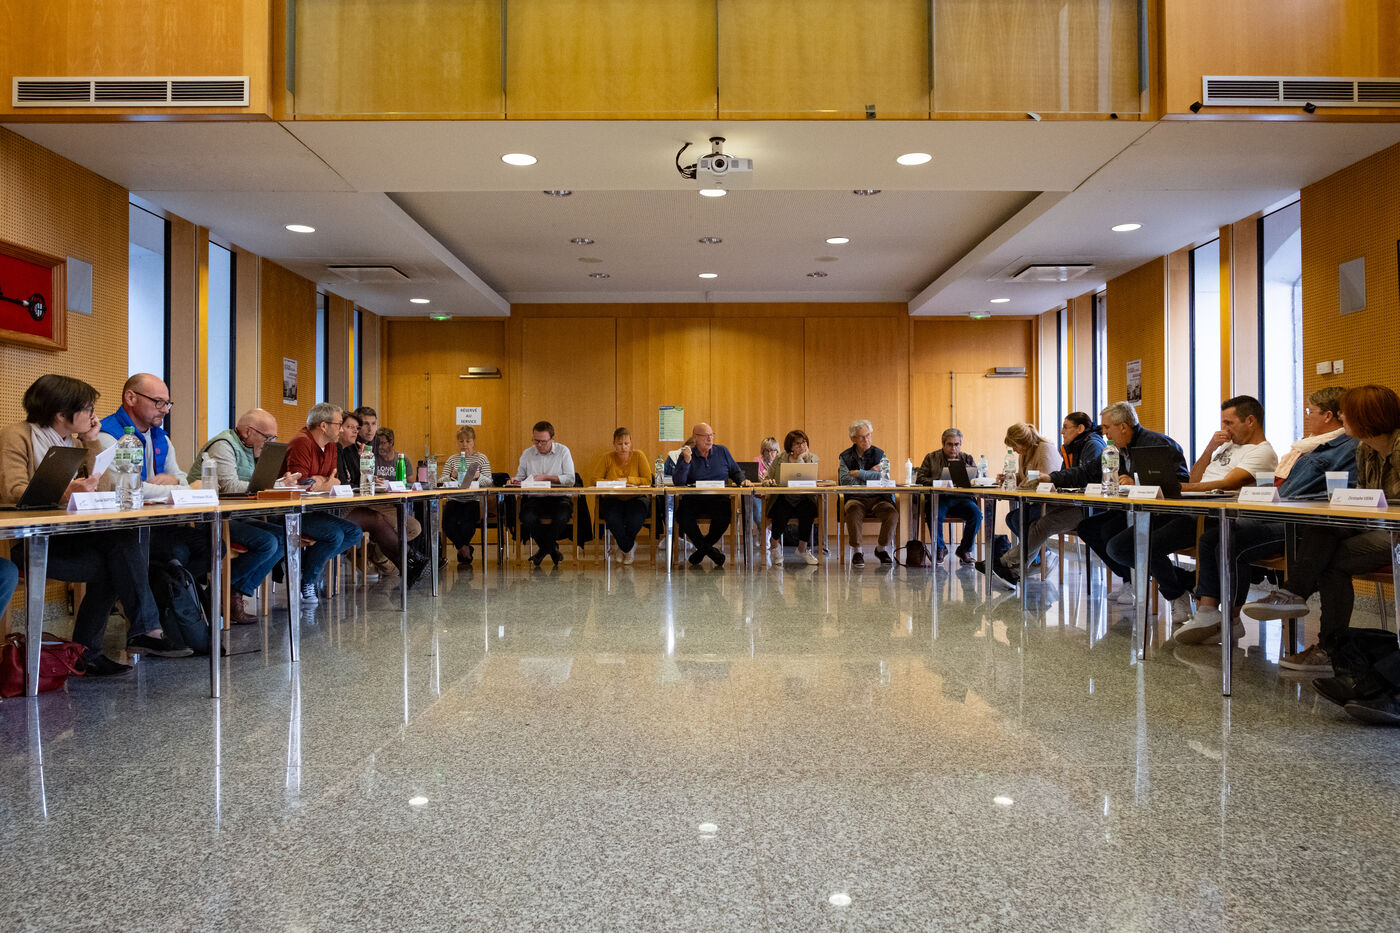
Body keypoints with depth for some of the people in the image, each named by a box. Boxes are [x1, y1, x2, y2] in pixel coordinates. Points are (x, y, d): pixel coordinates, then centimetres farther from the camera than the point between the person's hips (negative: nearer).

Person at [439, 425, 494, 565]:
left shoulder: (482, 458, 8)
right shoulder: (452, 459, 15)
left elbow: (489, 482, -2)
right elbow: (440, 481, 5)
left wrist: (478, 476, -22)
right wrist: (451, 476, -15)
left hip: (473, 500, -2)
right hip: (454, 500, 2)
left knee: (466, 524, -29)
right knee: (448, 524, -26)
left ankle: (461, 548, 4)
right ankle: (465, 549, 0)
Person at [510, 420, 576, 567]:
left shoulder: (563, 451, 1)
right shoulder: (526, 453, 11)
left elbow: (570, 479, -7)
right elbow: (520, 477, 15)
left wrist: (546, 477, -13)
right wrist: (515, 481, -9)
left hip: (558, 498, -2)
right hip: (534, 498, 2)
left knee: (562, 517, -34)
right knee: (527, 518, -30)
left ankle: (544, 548, -3)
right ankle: (552, 549, -3)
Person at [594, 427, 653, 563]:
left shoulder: (638, 456, -1)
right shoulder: (607, 458, 1)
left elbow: (648, 481, -5)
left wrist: (629, 480, -17)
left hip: (635, 499, 0)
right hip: (613, 500, 1)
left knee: (635, 519, -32)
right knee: (612, 518, -32)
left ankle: (622, 544, 2)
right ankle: (629, 547, -4)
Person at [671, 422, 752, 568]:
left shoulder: (722, 451, 12)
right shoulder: (686, 455, 4)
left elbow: (736, 472, 19)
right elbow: (678, 482, -8)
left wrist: (742, 480, -2)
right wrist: (687, 461, -17)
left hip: (718, 499, 1)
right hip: (693, 500, -1)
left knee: (723, 517, -31)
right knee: (683, 516, -30)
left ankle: (702, 549, -5)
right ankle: (711, 551, -10)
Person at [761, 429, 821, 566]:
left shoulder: (812, 458, 2)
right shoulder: (780, 458, 6)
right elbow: (767, 476, 9)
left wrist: (800, 459, -13)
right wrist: (767, 481, -14)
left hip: (804, 501, 0)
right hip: (783, 500, 0)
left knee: (807, 511, -33)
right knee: (780, 512, -32)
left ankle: (802, 549, -9)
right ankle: (776, 545, 0)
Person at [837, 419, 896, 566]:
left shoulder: (879, 454, 11)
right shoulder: (845, 456, 10)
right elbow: (844, 481, -6)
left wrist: (859, 473, -7)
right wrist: (870, 474, -3)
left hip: (877, 498, 1)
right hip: (855, 498, -1)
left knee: (892, 511, -29)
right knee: (853, 510, -36)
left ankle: (881, 548, -5)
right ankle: (856, 551, -22)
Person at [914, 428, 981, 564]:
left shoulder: (967, 458, 16)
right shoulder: (931, 457, 11)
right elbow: (919, 478, 3)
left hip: (960, 498, 2)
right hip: (939, 498, -2)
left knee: (976, 513, -27)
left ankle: (965, 549, -4)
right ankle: (940, 548, -5)